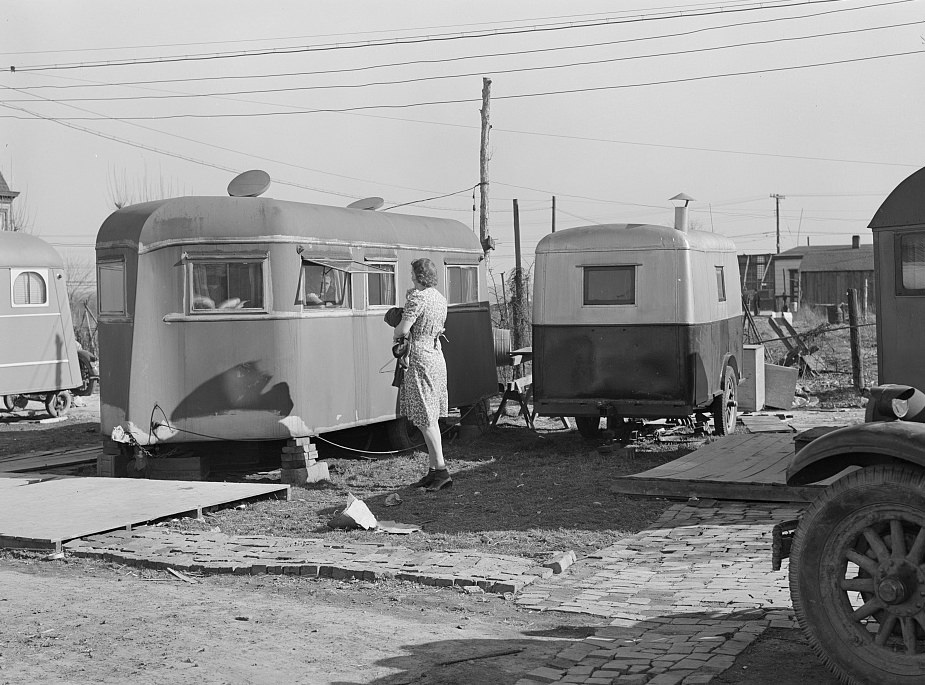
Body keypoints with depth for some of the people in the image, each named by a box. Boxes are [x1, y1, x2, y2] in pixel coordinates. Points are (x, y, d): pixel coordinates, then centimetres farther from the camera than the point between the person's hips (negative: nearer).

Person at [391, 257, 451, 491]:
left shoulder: (418, 297, -15)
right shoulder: (440, 298, 13)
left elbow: (404, 329, -18)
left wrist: (395, 334, 4)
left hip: (420, 359, -9)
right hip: (436, 356, 9)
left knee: (425, 419, -5)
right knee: (431, 418, 13)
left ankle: (441, 470, -8)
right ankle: (433, 471, 16)